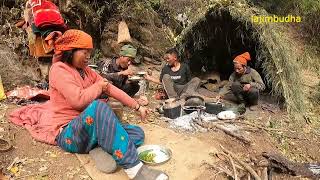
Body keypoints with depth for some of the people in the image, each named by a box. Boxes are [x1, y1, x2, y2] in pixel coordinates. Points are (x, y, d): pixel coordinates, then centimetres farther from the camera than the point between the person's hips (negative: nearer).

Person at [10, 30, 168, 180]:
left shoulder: (86, 71, 12)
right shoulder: (59, 69, -9)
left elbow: (112, 89, 9)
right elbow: (79, 100, -23)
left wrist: (137, 107, 4)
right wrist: (99, 86, -6)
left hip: (90, 128, 8)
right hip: (68, 133, -7)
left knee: (138, 133, -2)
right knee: (99, 106, -39)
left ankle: (100, 148, -24)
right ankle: (133, 167, -39)